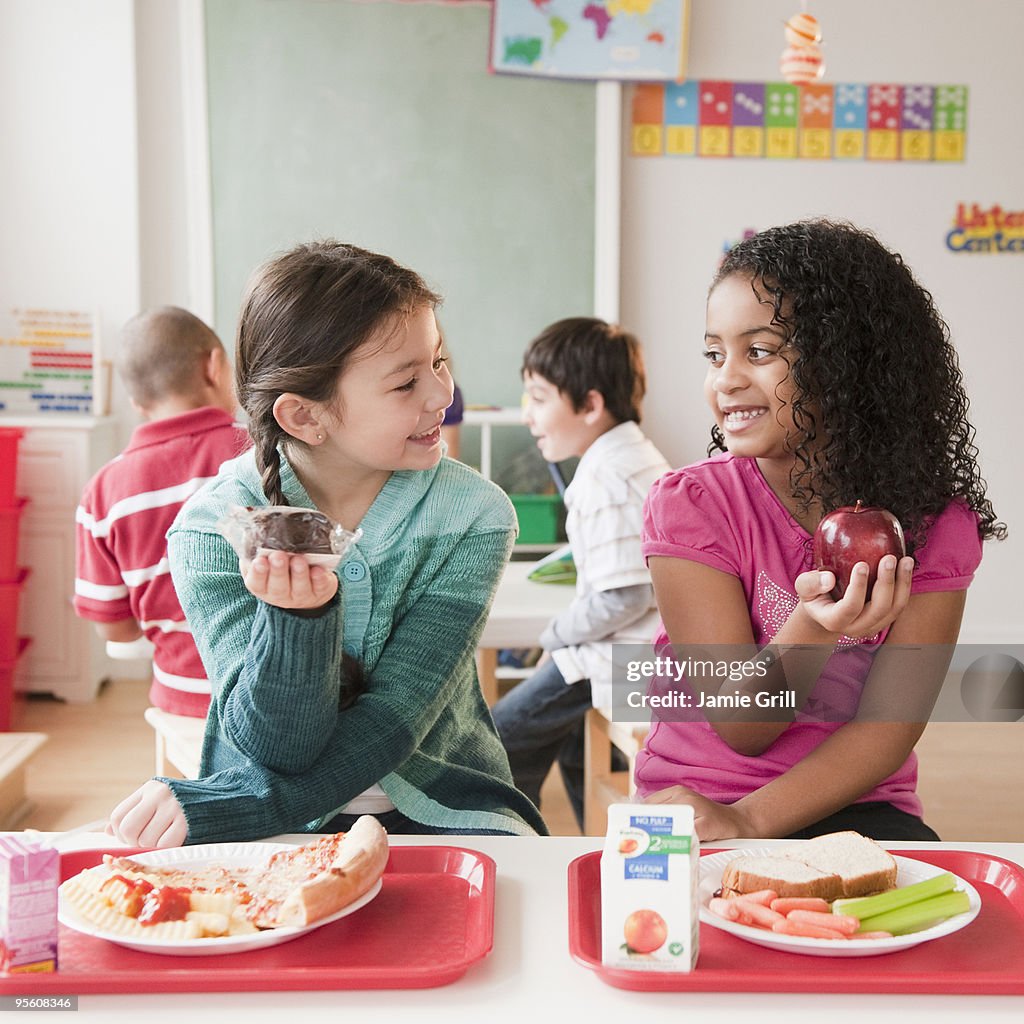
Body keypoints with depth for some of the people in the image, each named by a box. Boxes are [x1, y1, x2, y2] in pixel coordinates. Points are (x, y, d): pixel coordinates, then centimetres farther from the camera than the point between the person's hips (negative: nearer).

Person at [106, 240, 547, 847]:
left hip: (441, 807, 2)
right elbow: (278, 749, -18)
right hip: (276, 839, -1)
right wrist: (297, 615, -36)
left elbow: (395, 719, -15)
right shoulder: (211, 530, -13)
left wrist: (217, 810, -22)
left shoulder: (473, 517, -11)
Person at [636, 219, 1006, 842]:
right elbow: (738, 728, -11)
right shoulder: (690, 503, -8)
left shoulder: (935, 521, -4)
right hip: (700, 805, -1)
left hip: (857, 810, 1)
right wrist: (812, 629, -31)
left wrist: (748, 820, -23)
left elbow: (888, 730, -9)